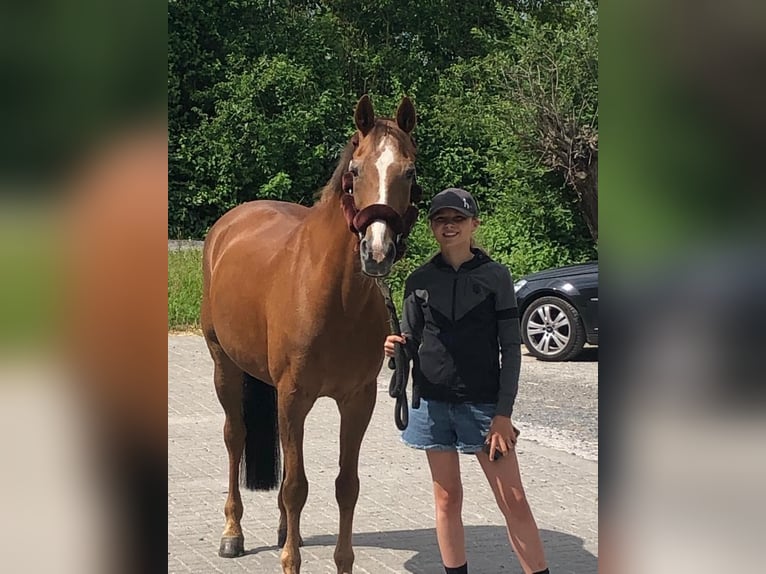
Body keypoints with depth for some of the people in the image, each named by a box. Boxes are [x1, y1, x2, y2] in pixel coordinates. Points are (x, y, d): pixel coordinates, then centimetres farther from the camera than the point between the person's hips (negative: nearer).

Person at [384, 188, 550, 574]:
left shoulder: (495, 276, -3)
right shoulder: (420, 280, 4)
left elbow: (511, 347, -4)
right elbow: (411, 340, 10)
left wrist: (503, 414, -10)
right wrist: (395, 348, -15)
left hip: (483, 402, -2)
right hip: (433, 401, 2)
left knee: (513, 501, -2)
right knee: (447, 499, 9)